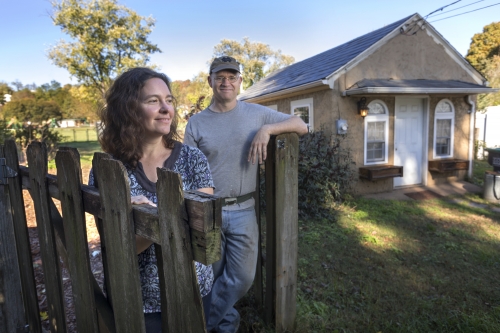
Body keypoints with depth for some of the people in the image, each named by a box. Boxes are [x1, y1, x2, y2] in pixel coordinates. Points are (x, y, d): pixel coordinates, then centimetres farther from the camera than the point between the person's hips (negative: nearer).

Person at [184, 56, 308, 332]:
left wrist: (268, 128, -14)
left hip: (243, 211, 1)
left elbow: (301, 126, 4)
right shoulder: (196, 123, 1)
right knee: (210, 275, 14)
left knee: (242, 278, 9)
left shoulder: (256, 113, 2)